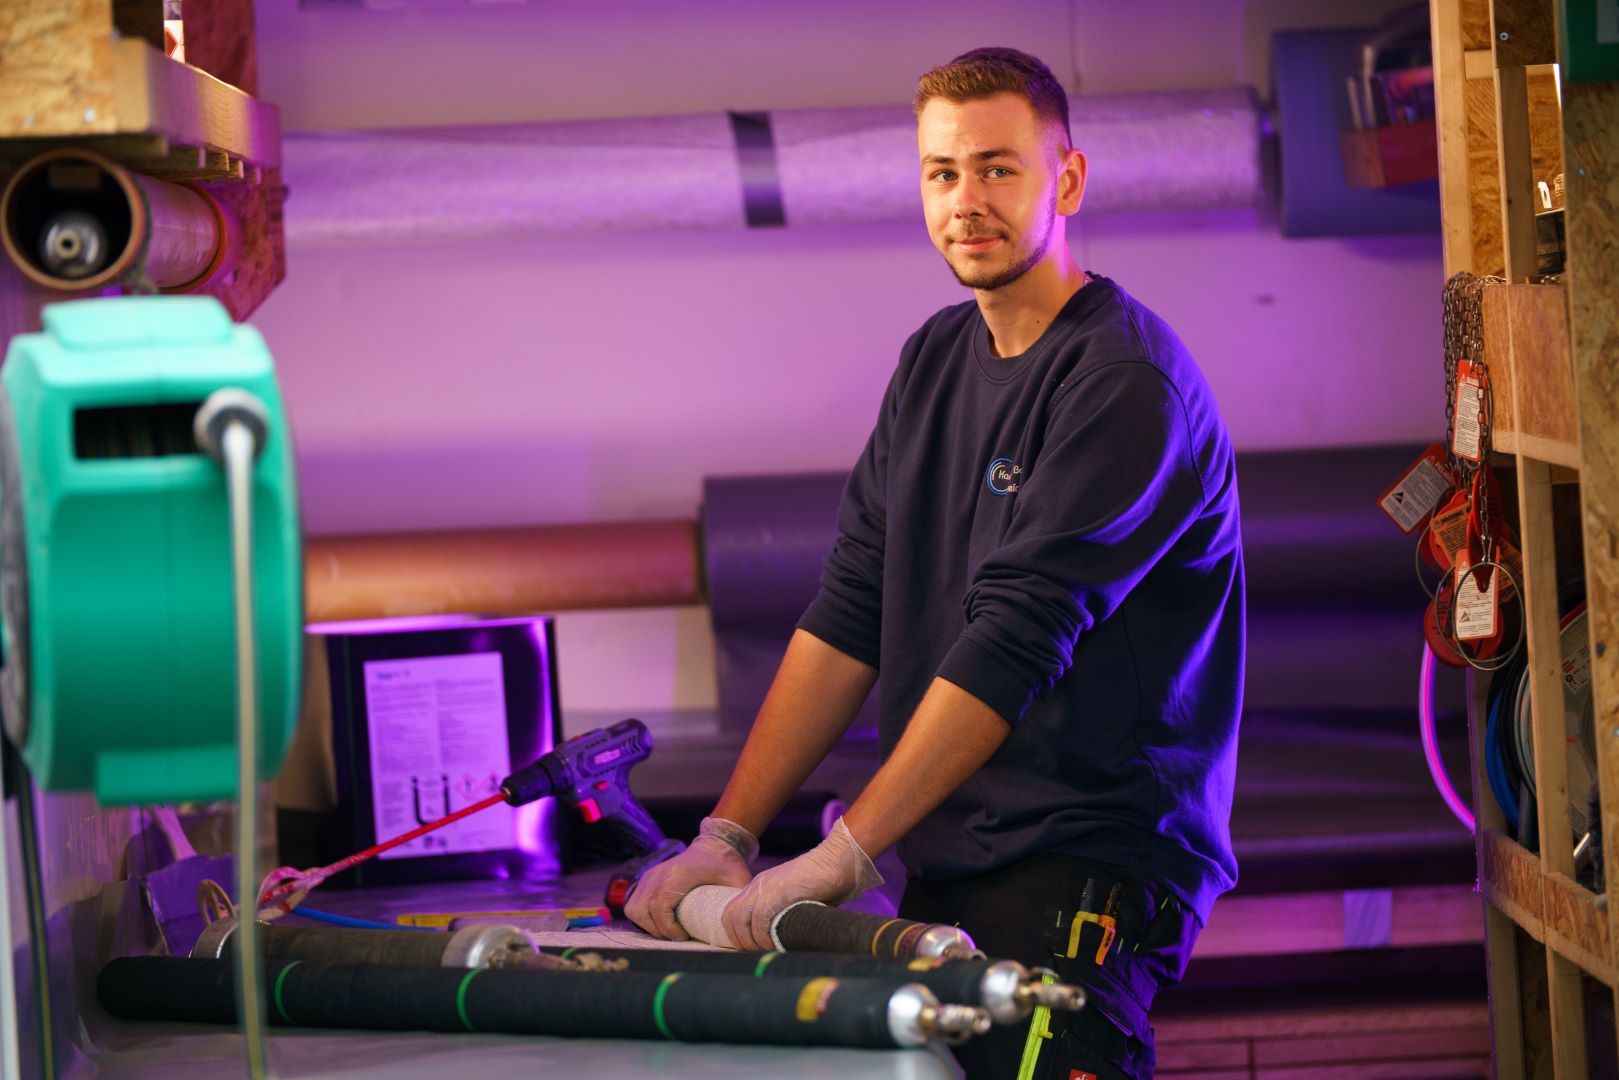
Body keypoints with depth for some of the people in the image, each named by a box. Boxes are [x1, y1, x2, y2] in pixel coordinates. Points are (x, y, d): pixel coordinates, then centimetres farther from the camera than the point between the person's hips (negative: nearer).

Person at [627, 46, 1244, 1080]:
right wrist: (727, 835, 4)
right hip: (945, 862, 7)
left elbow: (1012, 642, -19)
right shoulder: (936, 358, 15)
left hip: (1089, 870, -7)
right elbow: (849, 615, 13)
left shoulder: (1127, 382, -12)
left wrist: (844, 856, -20)